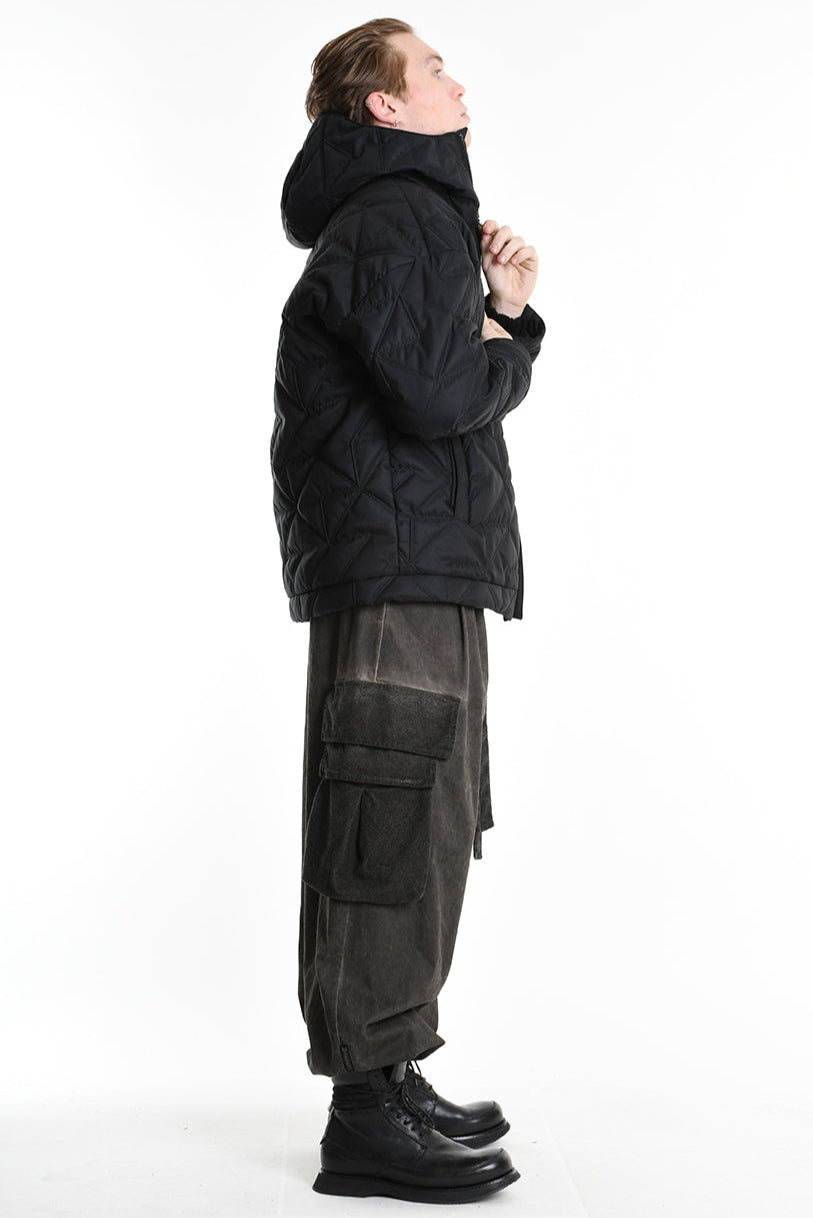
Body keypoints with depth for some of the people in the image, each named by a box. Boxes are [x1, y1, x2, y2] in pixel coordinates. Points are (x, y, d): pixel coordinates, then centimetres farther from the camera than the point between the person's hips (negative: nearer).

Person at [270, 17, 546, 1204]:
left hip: (427, 571, 11)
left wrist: (508, 314, 9)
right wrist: (507, 346, -2)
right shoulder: (394, 220, -9)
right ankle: (365, 1118, -4)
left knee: (422, 837, 13)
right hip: (399, 570, -11)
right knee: (392, 837, -10)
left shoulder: (417, 219, 26)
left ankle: (391, 1078, 23)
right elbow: (437, 396, -21)